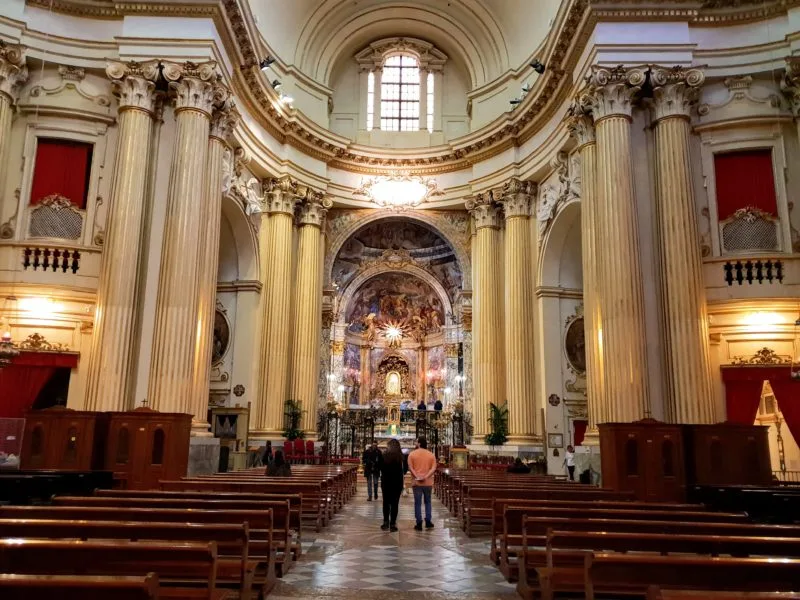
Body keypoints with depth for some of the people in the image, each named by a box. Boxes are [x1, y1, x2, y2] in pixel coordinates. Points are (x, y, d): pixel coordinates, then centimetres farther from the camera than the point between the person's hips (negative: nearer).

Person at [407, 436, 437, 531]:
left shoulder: (412, 454, -2)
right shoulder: (431, 455, 1)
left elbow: (410, 468, -10)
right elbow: (433, 468, -7)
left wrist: (417, 476, -14)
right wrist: (426, 477, -14)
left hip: (417, 482, -1)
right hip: (428, 482, 1)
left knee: (417, 503, 4)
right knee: (427, 502, 15)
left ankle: (419, 524, 5)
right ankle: (428, 522, 14)